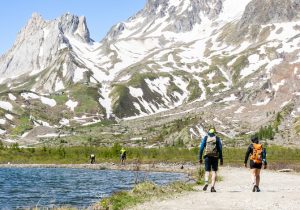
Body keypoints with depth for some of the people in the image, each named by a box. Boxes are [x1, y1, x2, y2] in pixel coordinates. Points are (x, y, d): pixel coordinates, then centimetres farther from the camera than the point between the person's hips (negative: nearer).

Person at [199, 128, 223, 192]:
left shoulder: (205, 138, 7)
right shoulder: (217, 138, 6)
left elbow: (201, 148, 2)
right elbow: (220, 149, 2)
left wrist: (200, 158, 4)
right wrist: (221, 159, 4)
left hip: (207, 156, 1)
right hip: (215, 157, 0)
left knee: (207, 171, 7)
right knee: (214, 171, 5)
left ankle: (206, 183, -19)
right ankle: (212, 186, -5)